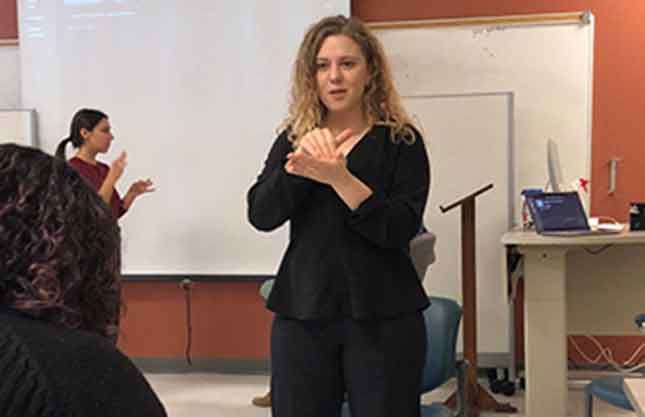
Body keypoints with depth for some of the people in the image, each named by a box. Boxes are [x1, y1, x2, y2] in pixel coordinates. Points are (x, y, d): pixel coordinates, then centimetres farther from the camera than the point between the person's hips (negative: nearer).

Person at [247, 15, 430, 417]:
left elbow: (400, 229, -12)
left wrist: (338, 177, -24)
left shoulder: (401, 141, -1)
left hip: (383, 317, -2)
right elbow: (261, 215, -5)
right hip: (302, 313, 3)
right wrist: (299, 163, -22)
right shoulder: (292, 140, 8)